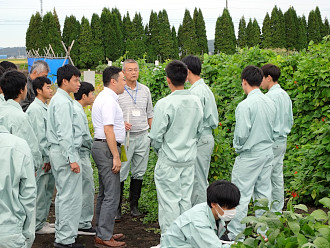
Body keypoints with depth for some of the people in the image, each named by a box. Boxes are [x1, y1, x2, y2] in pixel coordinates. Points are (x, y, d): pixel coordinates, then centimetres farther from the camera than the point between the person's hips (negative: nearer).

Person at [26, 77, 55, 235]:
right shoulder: (35, 109, -14)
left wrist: (50, 156, 14)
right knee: (40, 191, -2)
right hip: (41, 157, -9)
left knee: (48, 190, 14)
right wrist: (46, 158, -17)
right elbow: (39, 136, -18)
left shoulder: (45, 107, 15)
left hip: (48, 156, 9)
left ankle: (42, 220, 24)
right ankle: (38, 225, 6)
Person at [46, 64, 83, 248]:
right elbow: (65, 133, -22)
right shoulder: (63, 102, -17)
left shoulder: (57, 99, 15)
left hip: (57, 151, 11)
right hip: (65, 152, -11)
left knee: (62, 195, 17)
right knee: (71, 197, -6)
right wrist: (72, 158, -22)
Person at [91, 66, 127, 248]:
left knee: (104, 193, 17)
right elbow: (108, 130, -21)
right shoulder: (109, 100, -16)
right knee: (112, 195, -8)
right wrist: (116, 156, -21)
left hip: (100, 146, 11)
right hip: (107, 147, -11)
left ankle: (102, 232, 25)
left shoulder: (104, 97, 18)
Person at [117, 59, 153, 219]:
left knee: (139, 173, 8)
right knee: (120, 174, -5)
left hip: (143, 136, 4)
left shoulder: (145, 90, 12)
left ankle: (134, 206, 18)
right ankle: (117, 208, 3)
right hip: (125, 136, -4)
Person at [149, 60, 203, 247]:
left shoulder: (165, 104, -19)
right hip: (190, 158, 6)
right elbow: (199, 130, 9)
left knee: (169, 201, 2)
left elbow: (157, 135, -13)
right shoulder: (196, 102, -1)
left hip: (169, 161, -6)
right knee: (186, 200, 15)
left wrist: (158, 149, 7)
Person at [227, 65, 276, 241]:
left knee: (241, 195, 0)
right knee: (263, 193, 14)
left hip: (250, 156, -7)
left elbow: (242, 134, -19)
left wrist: (238, 147, 0)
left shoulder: (245, 105, -19)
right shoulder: (270, 103, 4)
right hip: (267, 152, 7)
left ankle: (236, 234, 6)